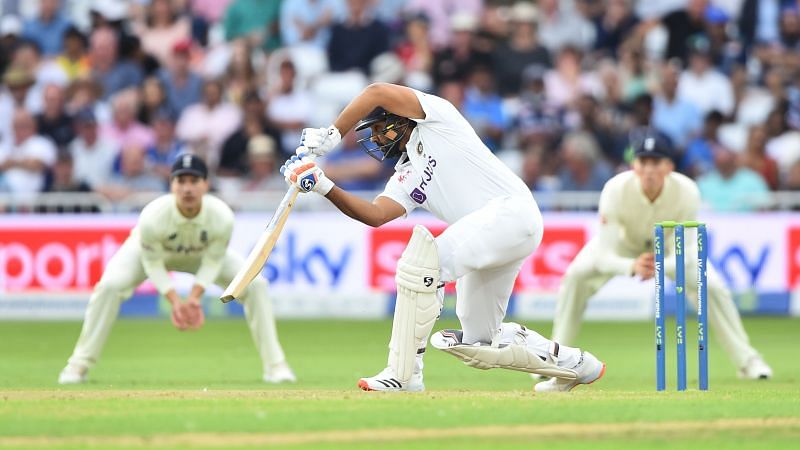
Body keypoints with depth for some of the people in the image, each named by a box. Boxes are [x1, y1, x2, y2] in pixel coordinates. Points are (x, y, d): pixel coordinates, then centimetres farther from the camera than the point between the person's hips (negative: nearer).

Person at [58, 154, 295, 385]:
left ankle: (275, 366, 0)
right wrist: (175, 301, -36)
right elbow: (153, 264, -25)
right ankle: (78, 366, -12)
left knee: (256, 284, -14)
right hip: (152, 251, -2)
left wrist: (194, 298, -34)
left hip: (202, 253, 2)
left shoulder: (222, 217, -35)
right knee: (109, 286, -27)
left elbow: (212, 263, -20)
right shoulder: (153, 217, -40)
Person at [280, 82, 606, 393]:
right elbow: (375, 215, 3)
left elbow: (377, 93, -11)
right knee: (479, 345, 11)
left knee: (423, 261, -24)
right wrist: (324, 188, -7)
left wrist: (331, 135, -9)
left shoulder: (435, 115, 4)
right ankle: (575, 364, 31)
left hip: (512, 211, -10)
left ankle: (403, 373, -23)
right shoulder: (405, 178, 22)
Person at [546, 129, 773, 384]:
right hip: (623, 239, 0)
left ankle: (746, 360, 4)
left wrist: (660, 267, -56)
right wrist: (632, 267, -60)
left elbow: (684, 256, -33)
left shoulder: (687, 192, -37)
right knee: (575, 277, -21)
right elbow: (604, 257, -38)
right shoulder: (616, 190, -39)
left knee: (712, 286, -16)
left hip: (670, 243, 0)